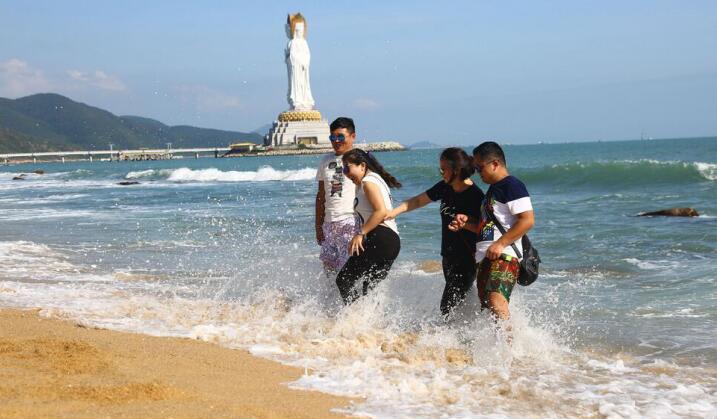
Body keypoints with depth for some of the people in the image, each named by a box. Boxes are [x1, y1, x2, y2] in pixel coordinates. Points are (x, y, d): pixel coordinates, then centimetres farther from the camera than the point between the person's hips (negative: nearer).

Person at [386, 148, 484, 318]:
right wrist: (394, 212, 9)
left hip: (467, 259, -8)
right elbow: (418, 201, 16)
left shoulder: (475, 196, -17)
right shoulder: (445, 188, 4)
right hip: (449, 256, 8)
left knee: (448, 306, -12)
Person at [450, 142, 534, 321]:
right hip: (485, 259, 10)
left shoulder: (512, 185, -6)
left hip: (504, 256, -10)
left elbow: (528, 220, -17)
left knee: (496, 301, -28)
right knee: (487, 306, 8)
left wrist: (500, 244, -21)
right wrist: (466, 224, 15)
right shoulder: (492, 189, 24)